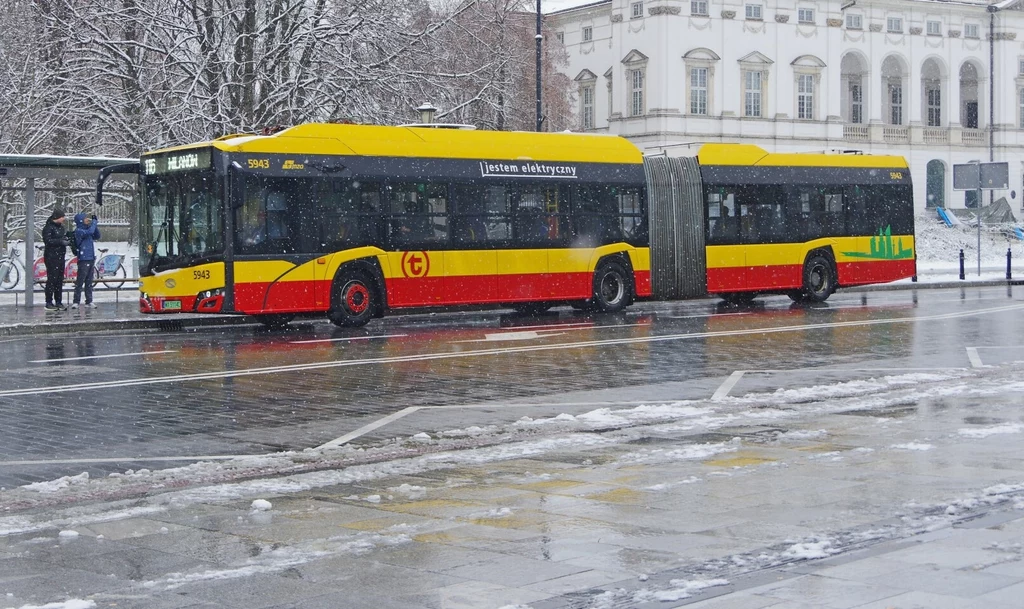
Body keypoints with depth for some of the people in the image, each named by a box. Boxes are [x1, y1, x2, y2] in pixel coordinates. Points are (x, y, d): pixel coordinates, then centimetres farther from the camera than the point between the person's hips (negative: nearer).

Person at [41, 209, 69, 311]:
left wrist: (66, 239, 5)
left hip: (60, 256, 9)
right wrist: (61, 241, -22)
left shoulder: (61, 227, 16)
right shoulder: (48, 228, -10)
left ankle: (58, 302, 15)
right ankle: (49, 303, -4)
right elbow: (48, 241, -20)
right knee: (52, 279, -8)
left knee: (60, 280, 10)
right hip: (51, 257, -8)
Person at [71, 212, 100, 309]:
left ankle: (89, 301, 13)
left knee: (89, 282, 9)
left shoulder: (86, 229, 15)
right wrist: (94, 222, -8)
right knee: (80, 281, -6)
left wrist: (95, 224, 10)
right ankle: (76, 301, -3)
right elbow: (90, 232, -24)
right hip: (83, 260, -8)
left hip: (91, 259, 8)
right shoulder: (78, 231, -9)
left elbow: (97, 236, 21)